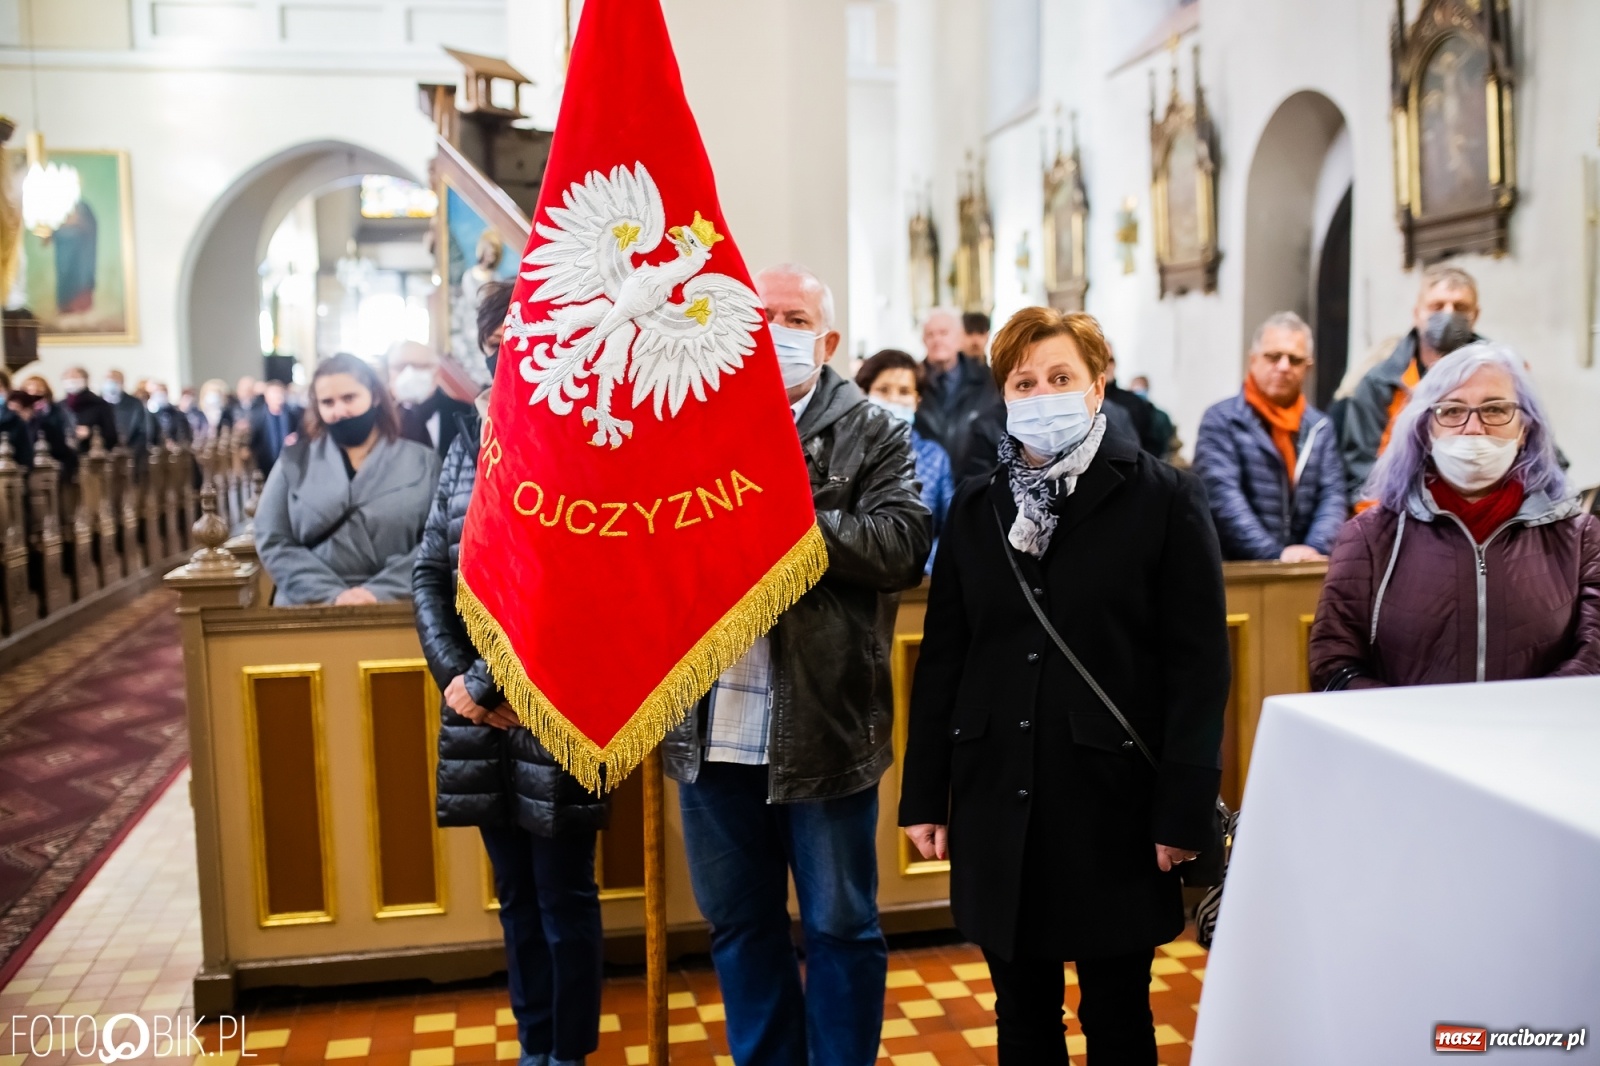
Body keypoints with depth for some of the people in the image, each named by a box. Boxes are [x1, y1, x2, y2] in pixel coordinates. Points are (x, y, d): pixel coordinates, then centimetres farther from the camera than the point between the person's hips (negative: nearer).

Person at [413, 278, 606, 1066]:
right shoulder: (470, 441, 9)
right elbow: (430, 569, 7)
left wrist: (486, 681, -15)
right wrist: (453, 676, -6)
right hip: (479, 705, 5)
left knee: (564, 897, 7)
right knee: (516, 892, 16)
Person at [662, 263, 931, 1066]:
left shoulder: (873, 434, -1)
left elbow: (902, 543, -16)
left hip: (823, 733, -3)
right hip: (712, 735, 4)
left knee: (840, 929, 12)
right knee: (739, 926, 18)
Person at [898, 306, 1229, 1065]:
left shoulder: (1164, 499, -4)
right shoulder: (975, 508, 8)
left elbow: (1197, 666, -7)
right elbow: (941, 661, 8)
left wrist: (1185, 810, -11)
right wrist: (924, 796, 5)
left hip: (1114, 803, -3)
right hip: (999, 806, 4)